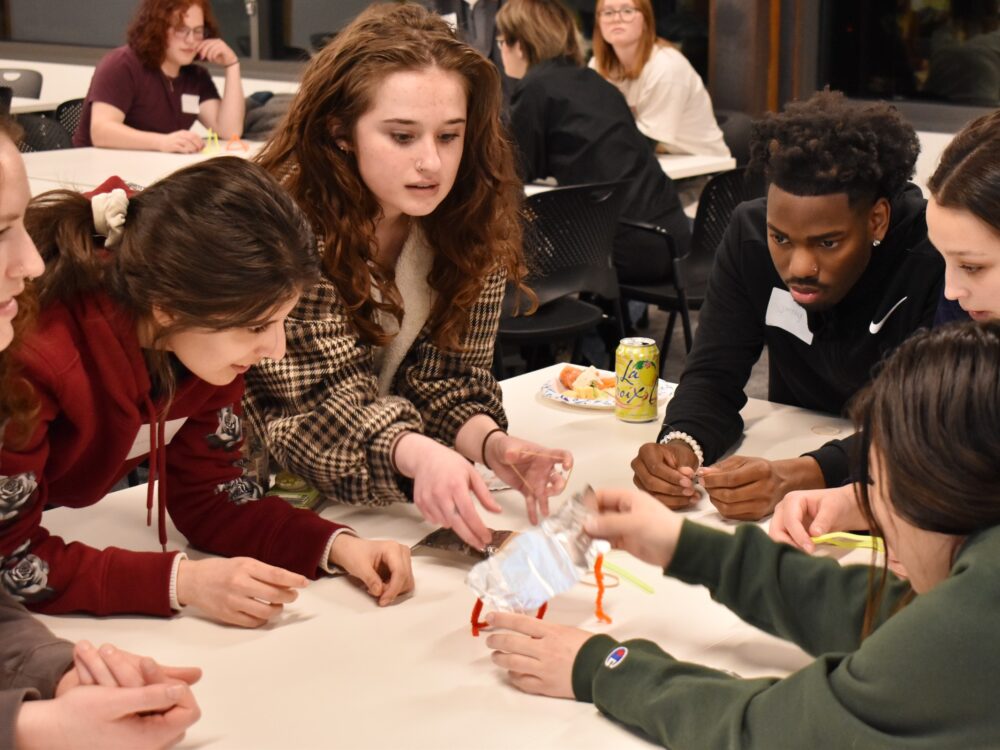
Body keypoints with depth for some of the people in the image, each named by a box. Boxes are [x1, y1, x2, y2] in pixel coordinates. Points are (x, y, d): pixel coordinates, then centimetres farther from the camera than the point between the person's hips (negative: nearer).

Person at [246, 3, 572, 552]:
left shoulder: (475, 221, -8)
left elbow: (447, 377, -7)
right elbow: (316, 404, -25)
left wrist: (490, 444, -29)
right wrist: (416, 454, -44)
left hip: (386, 502, 4)